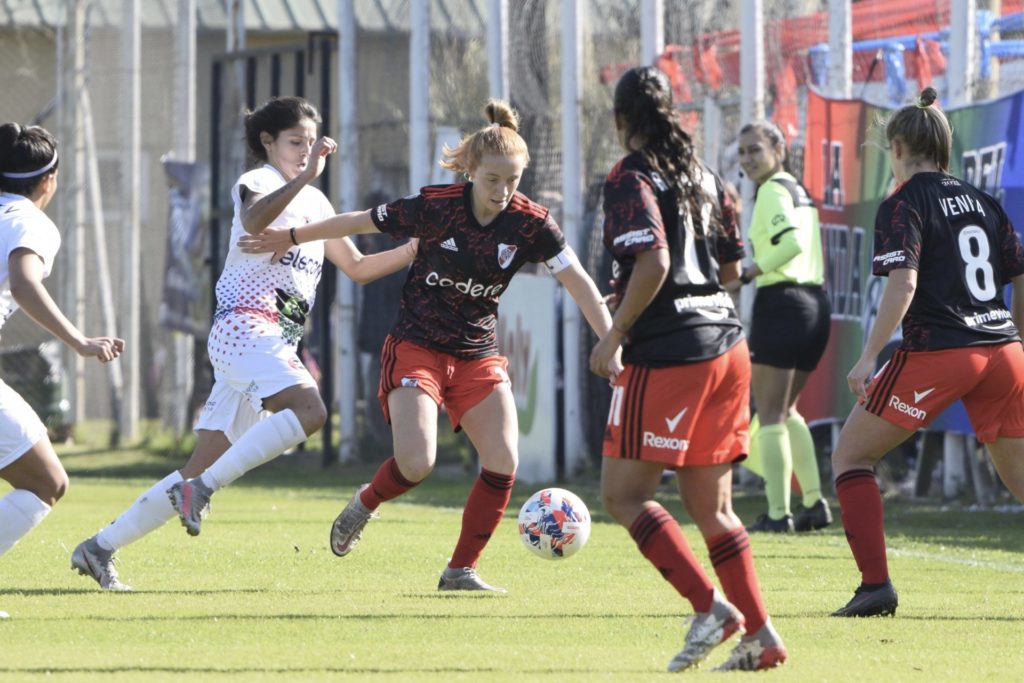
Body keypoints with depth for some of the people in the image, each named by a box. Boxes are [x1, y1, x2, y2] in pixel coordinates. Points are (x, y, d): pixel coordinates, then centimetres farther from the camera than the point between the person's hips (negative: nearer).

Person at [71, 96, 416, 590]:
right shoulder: (258, 183, -2)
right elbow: (255, 220, -27)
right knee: (307, 410, -31)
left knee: (205, 468, 5)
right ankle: (201, 489, -30)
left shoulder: (315, 202, 23)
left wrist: (412, 251, 15)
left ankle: (99, 548, 8)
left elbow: (358, 268, 29)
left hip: (276, 343, 9)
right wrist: (304, 177, -36)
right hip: (245, 324, -9)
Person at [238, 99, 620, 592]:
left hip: (478, 356, 3)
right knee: (416, 464, -19)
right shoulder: (436, 207, -15)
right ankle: (365, 504, 16)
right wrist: (289, 238, 6)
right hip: (417, 347, -3)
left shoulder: (529, 223, -10)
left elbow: (579, 284, -12)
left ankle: (462, 569, 2)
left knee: (503, 462, -12)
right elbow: (359, 222, -2)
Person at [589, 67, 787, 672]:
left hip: (668, 354, -8)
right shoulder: (703, 175, 14)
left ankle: (710, 606, -12)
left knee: (624, 493, 0)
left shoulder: (633, 177, -8)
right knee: (712, 505, 12)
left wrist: (614, 334, -14)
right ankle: (761, 636, 5)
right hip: (728, 345, 8)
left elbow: (653, 261, -21)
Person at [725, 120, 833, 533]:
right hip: (815, 304, 9)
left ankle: (778, 514, -9)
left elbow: (792, 242, -24)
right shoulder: (800, 193, 18)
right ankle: (815, 503, 13)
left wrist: (744, 276, -19)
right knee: (785, 411, 19)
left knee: (770, 414, -5)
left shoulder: (773, 190, -9)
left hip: (781, 302, -9)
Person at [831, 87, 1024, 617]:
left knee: (850, 455, 7)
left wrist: (868, 357, -16)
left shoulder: (905, 204, -2)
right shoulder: (981, 202, 17)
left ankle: (875, 585, -5)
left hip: (937, 353, -6)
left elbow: (903, 285, -15)